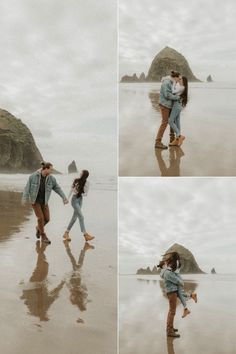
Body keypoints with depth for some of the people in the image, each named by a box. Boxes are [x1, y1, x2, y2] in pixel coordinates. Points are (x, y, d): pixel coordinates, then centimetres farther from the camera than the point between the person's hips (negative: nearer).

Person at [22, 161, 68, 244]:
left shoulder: (51, 178, -8)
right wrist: (24, 199, -28)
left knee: (47, 218, -1)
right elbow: (27, 188, -17)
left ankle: (39, 228, 32)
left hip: (44, 201, 4)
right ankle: (43, 236, 4)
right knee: (40, 218, -12)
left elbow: (57, 188, -4)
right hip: (35, 200, -4)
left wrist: (64, 198, -13)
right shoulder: (33, 176, -17)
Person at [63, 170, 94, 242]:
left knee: (74, 217, 8)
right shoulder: (76, 180, -7)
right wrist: (67, 198, 7)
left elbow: (86, 193, 0)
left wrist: (82, 193, -21)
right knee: (81, 216, -13)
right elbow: (71, 190, 4)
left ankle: (66, 233, 18)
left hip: (80, 199, 4)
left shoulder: (86, 183, -3)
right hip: (75, 199, -4)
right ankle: (85, 234, -17)